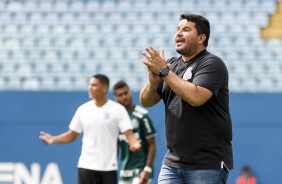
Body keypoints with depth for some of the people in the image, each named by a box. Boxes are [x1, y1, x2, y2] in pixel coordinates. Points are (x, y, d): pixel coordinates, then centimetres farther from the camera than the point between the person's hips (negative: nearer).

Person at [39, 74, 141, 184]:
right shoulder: (83, 109, 6)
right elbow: (71, 135, 11)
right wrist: (52, 139, -4)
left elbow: (128, 133, -10)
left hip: (108, 167, -3)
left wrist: (134, 144, -32)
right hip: (86, 165, 3)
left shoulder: (118, 109, -4)